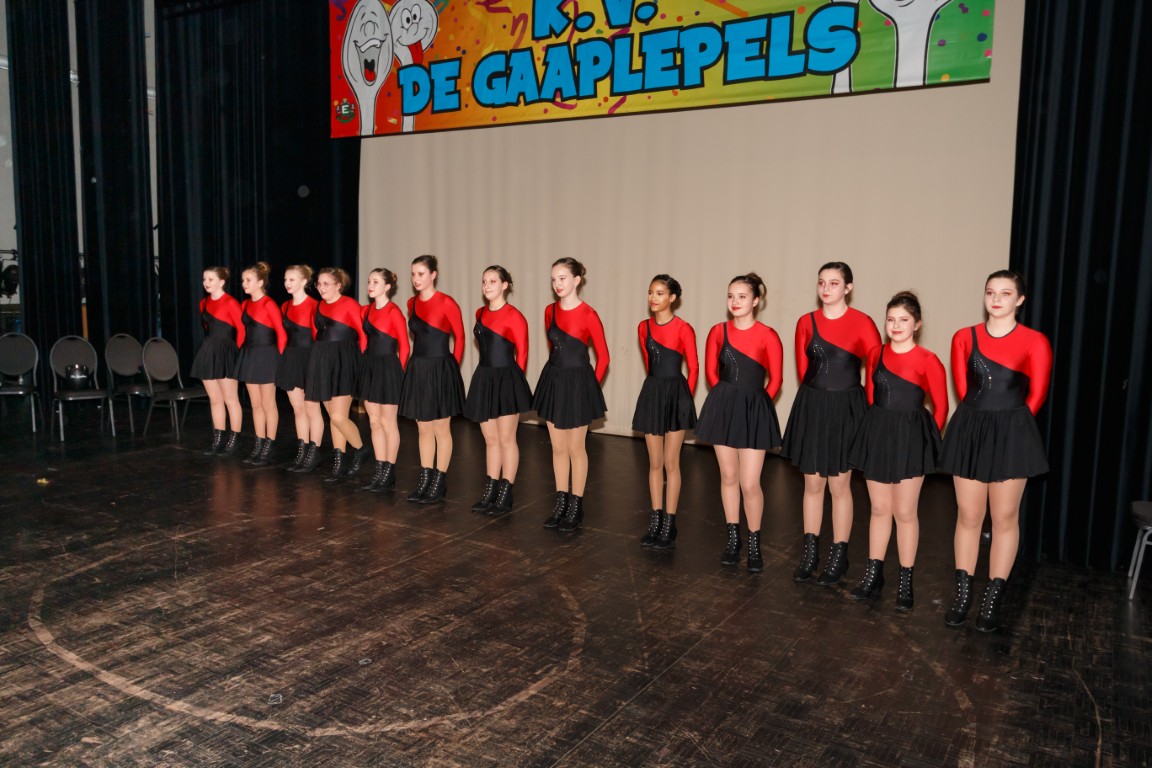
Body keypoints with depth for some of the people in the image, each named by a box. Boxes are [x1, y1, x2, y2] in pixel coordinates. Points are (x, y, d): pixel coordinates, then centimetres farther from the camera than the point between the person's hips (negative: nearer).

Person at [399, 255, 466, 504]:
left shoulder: (446, 303, -12)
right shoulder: (412, 303, 8)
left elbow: (459, 337, -5)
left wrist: (452, 368, -4)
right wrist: (418, 363, 15)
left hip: (440, 370, -6)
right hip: (417, 369, 6)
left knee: (441, 430, 3)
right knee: (423, 429, 12)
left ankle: (439, 484, 13)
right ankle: (424, 481, 20)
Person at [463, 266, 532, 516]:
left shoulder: (514, 316, -10)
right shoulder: (481, 314, 10)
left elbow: (522, 354, -7)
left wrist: (514, 380, -4)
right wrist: (489, 375, 14)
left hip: (506, 380, -7)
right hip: (483, 378, 7)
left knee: (506, 439, 1)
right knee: (490, 440, 12)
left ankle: (505, 497, 9)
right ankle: (489, 493, 20)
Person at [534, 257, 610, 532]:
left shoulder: (588, 315, -14)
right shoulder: (550, 311, 4)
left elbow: (603, 357, -7)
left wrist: (591, 386, -4)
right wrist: (558, 373, 15)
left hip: (577, 383, -6)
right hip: (553, 380, 6)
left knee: (576, 448, 5)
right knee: (558, 448, 12)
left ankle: (576, 507, 18)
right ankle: (561, 503, 24)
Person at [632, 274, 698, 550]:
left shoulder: (683, 329, -10)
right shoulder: (643, 327, 5)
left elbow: (693, 368, -4)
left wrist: (685, 397, -1)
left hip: (675, 394, -5)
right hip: (652, 392, 5)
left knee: (670, 463, 1)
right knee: (654, 463, 10)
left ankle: (669, 526, 10)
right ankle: (655, 522, 19)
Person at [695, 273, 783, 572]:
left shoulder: (767, 336, -11)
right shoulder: (718, 331, 1)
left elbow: (774, 381, -4)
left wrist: (752, 403, 3)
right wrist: (727, 399, 10)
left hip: (754, 411, -3)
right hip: (722, 407, 4)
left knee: (750, 483, -4)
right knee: (728, 477, 12)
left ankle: (754, 542, 16)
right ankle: (733, 537, 26)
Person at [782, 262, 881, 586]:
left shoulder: (862, 323, -7)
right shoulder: (806, 322, 4)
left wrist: (841, 392, -2)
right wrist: (820, 390, 7)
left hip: (845, 410, -3)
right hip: (811, 407, 3)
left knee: (839, 485, 4)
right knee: (812, 483, 9)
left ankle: (839, 557, 17)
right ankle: (810, 552, 20)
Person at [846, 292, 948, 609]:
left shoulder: (927, 361, -10)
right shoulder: (876, 354, 4)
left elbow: (940, 407, -4)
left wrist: (928, 439, 0)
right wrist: (878, 428, 10)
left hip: (910, 439, -4)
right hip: (877, 435, 4)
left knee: (905, 512, 4)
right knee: (879, 509, 12)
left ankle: (905, 582, 17)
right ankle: (873, 574, 22)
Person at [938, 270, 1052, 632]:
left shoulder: (1035, 342, -2)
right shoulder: (965, 337, 4)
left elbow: (1036, 395, 1)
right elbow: (962, 388, 7)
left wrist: (1008, 422, 6)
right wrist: (981, 417, 4)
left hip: (1011, 435, -2)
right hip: (970, 430, 2)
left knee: (1005, 518, 5)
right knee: (968, 516, 6)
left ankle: (993, 597, 15)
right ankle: (963, 592, 17)